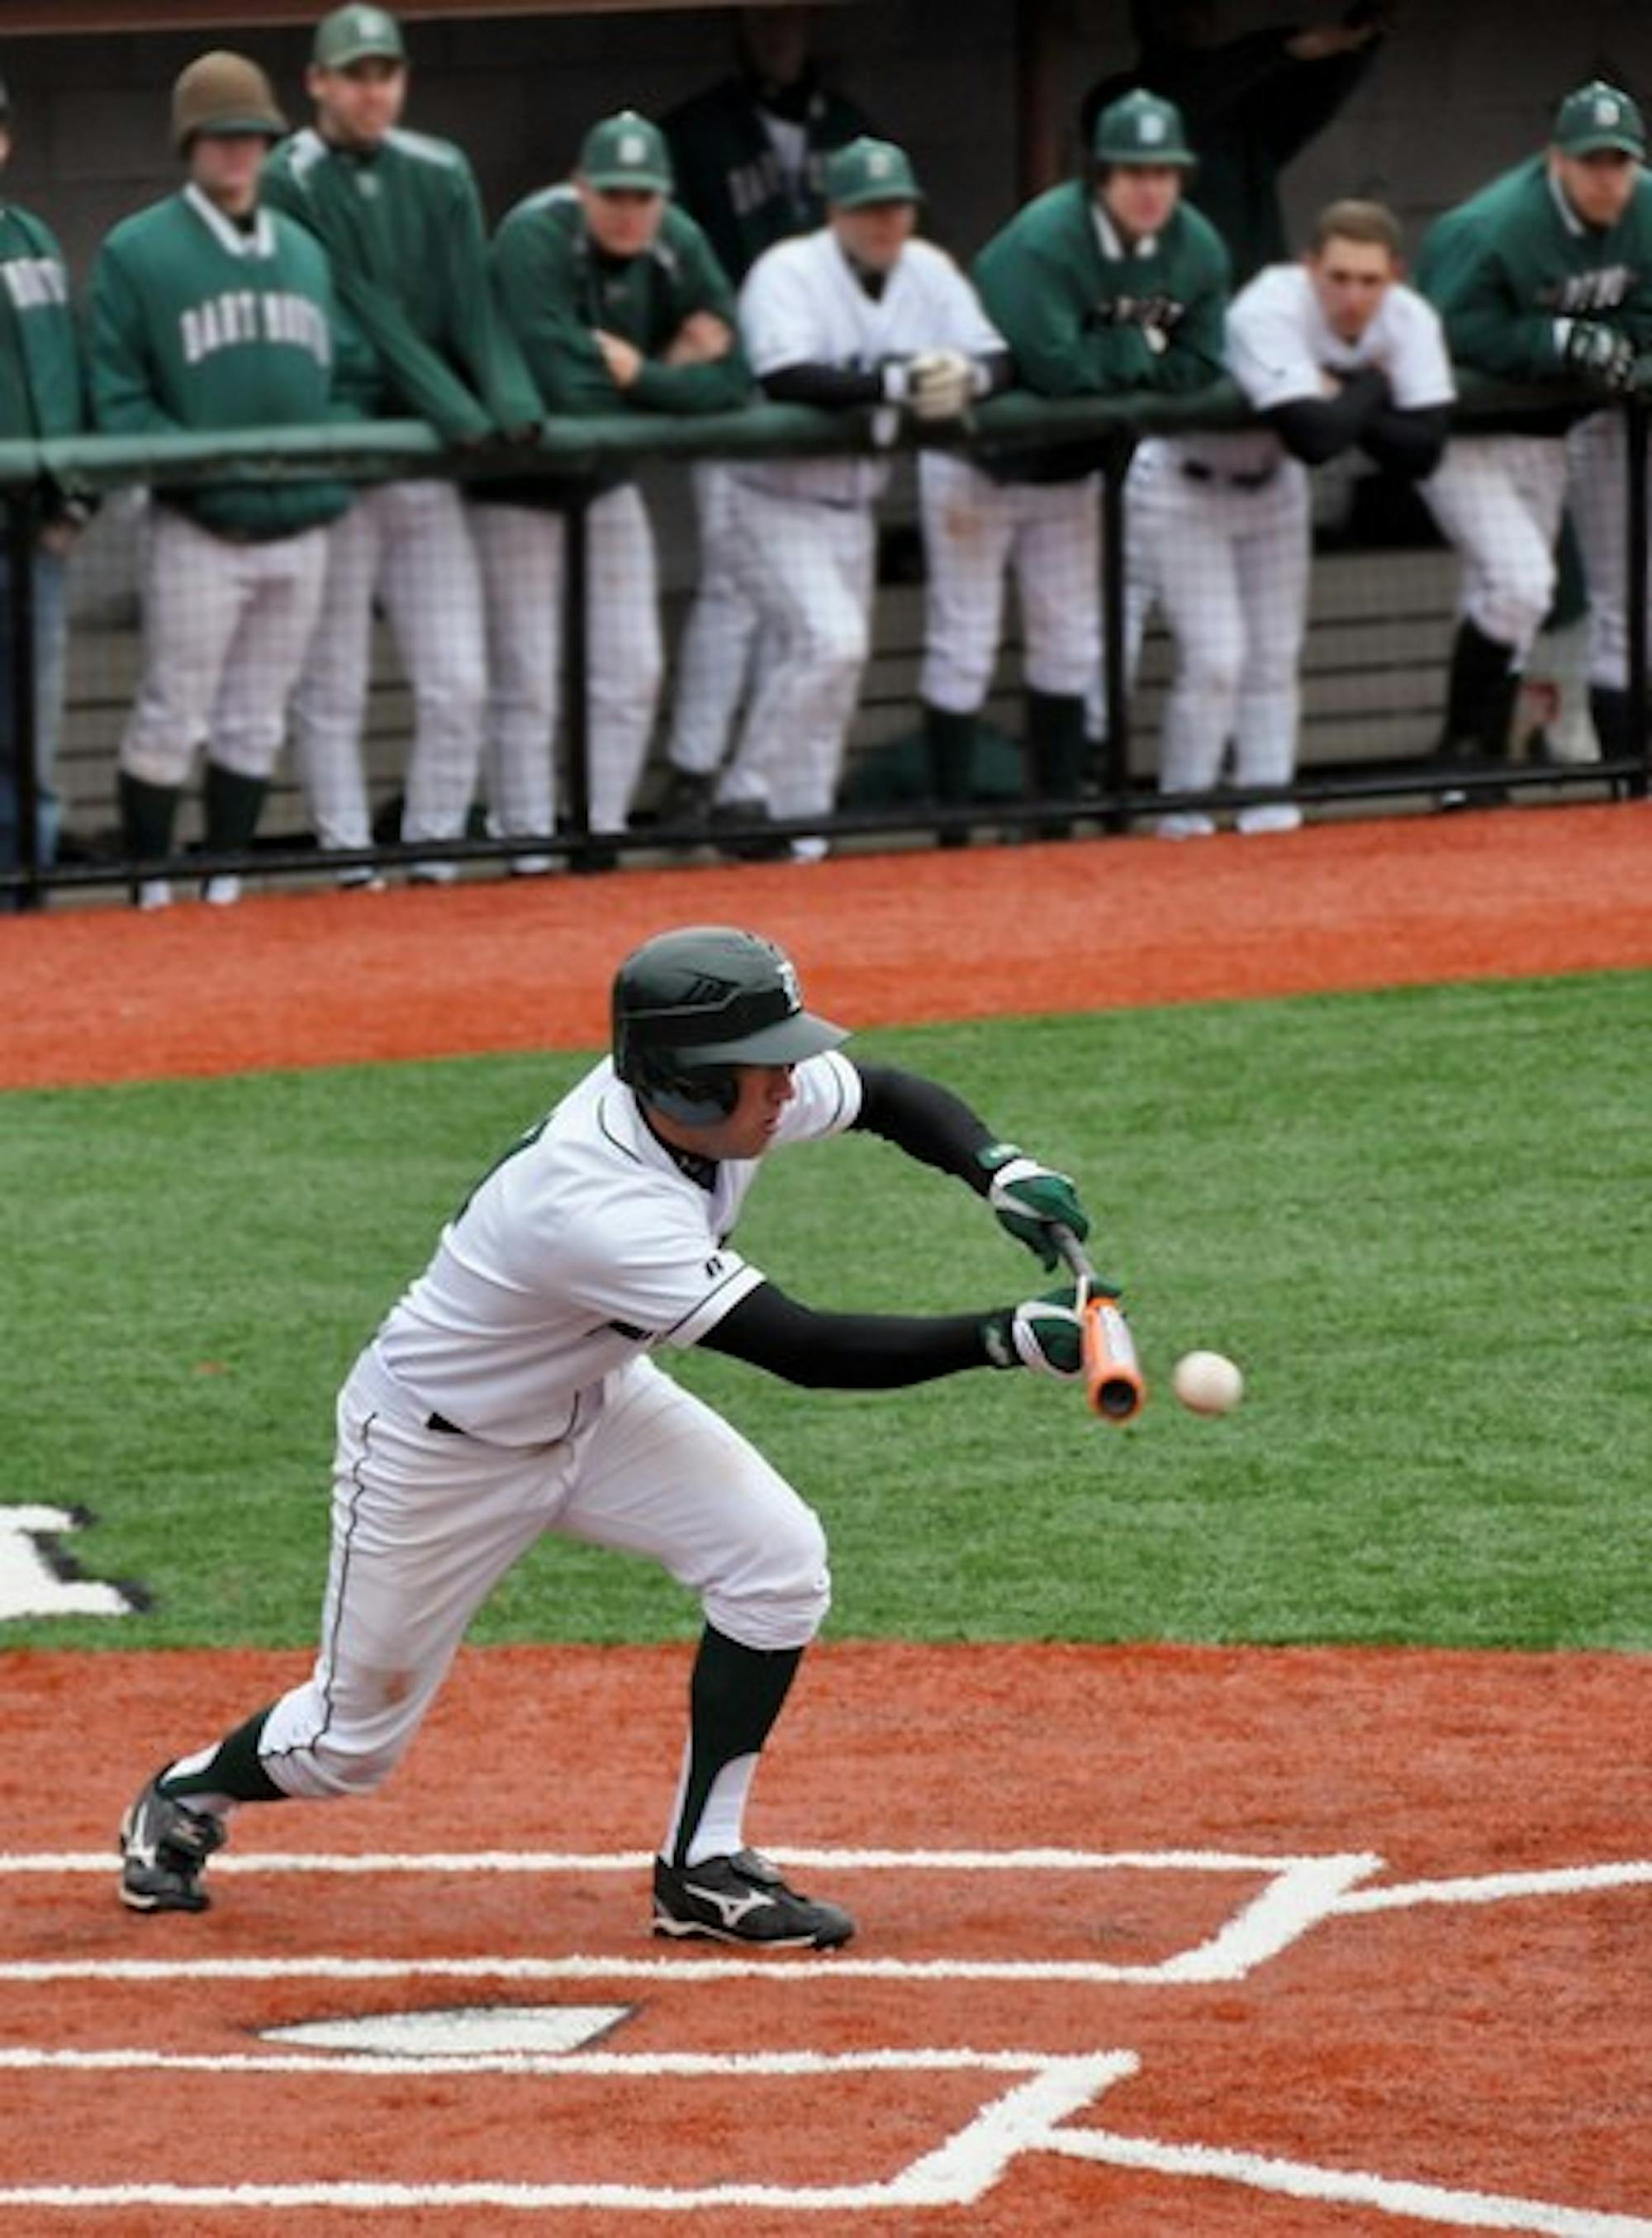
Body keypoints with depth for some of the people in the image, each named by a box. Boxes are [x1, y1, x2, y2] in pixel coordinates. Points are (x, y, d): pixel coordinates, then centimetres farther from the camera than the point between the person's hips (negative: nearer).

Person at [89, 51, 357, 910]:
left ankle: (226, 885, 17)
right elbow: (117, 397, -7)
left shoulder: (305, 252, 16)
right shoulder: (137, 251, -2)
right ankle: (151, 892, 4)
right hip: (197, 529, -5)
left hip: (300, 525, 5)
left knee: (257, 724, 10)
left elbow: (348, 376, 18)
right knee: (171, 721, -4)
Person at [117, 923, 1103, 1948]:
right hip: (437, 1446, -7)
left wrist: (1000, 1168, -22)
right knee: (351, 1745, 7)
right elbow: (805, 1348, -45)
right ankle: (189, 1797, 40)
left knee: (778, 1558, -15)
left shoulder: (722, 1097, -20)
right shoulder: (596, 1207, -42)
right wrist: (1007, 1339, -50)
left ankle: (704, 1868, -3)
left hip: (594, 1400, 7)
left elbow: (890, 1096, -2)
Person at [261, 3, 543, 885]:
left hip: (428, 466, 5)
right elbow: (365, 316, -14)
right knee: (332, 688, -2)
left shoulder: (440, 174, 10)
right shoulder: (289, 183, -6)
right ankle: (350, 868, 3)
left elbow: (472, 302, 1)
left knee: (457, 682, 1)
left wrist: (510, 403, -17)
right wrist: (460, 415, -21)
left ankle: (433, 863, 9)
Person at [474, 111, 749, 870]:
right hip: (519, 474, -6)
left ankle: (606, 837, 18)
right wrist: (669, 378, -22)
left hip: (608, 474, 6)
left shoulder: (677, 246, -9)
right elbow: (563, 387, -35)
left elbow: (729, 379, -10)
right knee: (527, 682, -4)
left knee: (633, 668, 7)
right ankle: (530, 854, 3)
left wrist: (635, 373, -24)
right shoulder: (535, 239, -26)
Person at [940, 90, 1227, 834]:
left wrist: (1109, 359, -23)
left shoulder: (1197, 251, -10)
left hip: (1072, 468, 7)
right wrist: (1137, 349, -23)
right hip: (981, 460, -7)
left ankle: (1055, 821, 24)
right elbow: (1055, 367, -38)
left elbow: (1198, 370, -12)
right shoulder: (1041, 242, -30)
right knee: (964, 648, -3)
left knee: (1071, 648, 13)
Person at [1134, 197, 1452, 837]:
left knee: (1276, 657, 8)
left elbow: (1422, 450, -24)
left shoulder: (1409, 322, -18)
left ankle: (1267, 815, 16)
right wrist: (1370, 387, -29)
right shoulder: (1270, 313, -36)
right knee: (1215, 659, -12)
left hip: (1270, 486, 6)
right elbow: (1315, 438, -46)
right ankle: (1183, 821, 1)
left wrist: (1344, 401, -33)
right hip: (1184, 488, -6)